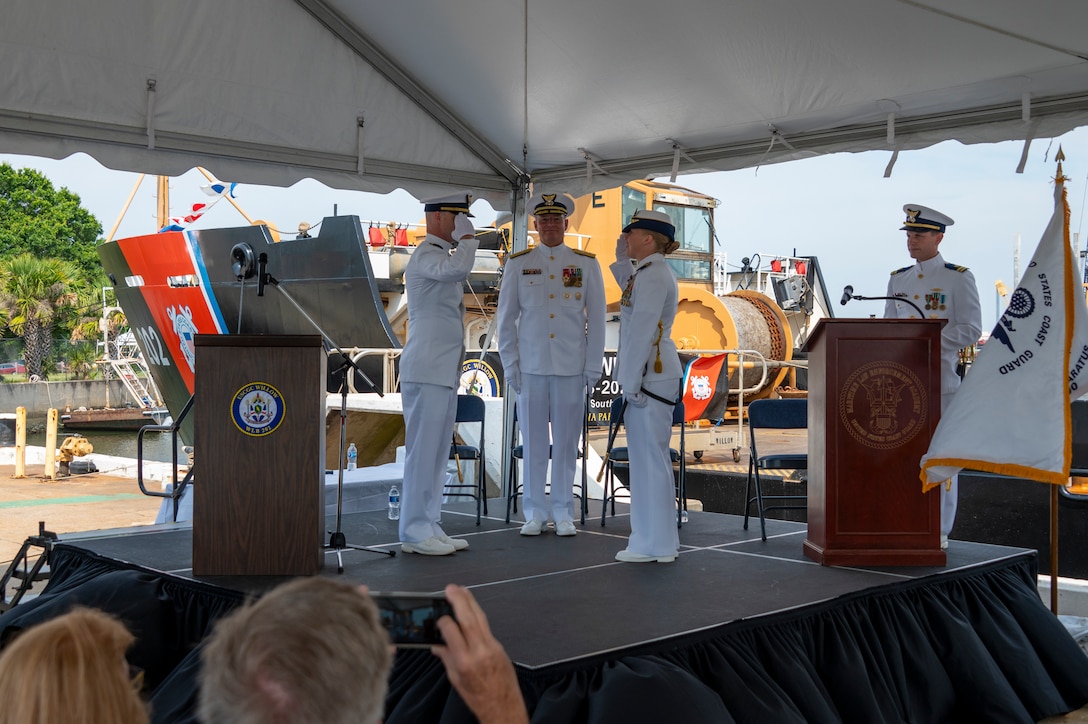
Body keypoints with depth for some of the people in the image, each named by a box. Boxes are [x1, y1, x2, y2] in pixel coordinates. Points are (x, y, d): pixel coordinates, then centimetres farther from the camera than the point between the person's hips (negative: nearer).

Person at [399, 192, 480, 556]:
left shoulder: (442, 256, 21)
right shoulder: (425, 256, -12)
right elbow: (459, 270, -34)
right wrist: (467, 236, -17)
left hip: (444, 371, 10)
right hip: (426, 371, -10)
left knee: (437, 452, 11)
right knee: (422, 452, -7)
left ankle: (428, 527, 16)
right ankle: (414, 532, -1)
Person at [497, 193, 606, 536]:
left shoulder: (586, 263, 5)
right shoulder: (518, 264, 6)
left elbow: (596, 318, 5)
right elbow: (506, 318, 6)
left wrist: (593, 367, -1)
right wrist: (510, 364, 0)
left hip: (571, 367, 0)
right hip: (530, 366, 0)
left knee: (566, 441, 5)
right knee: (533, 441, 4)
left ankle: (563, 513, 14)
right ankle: (534, 513, 14)